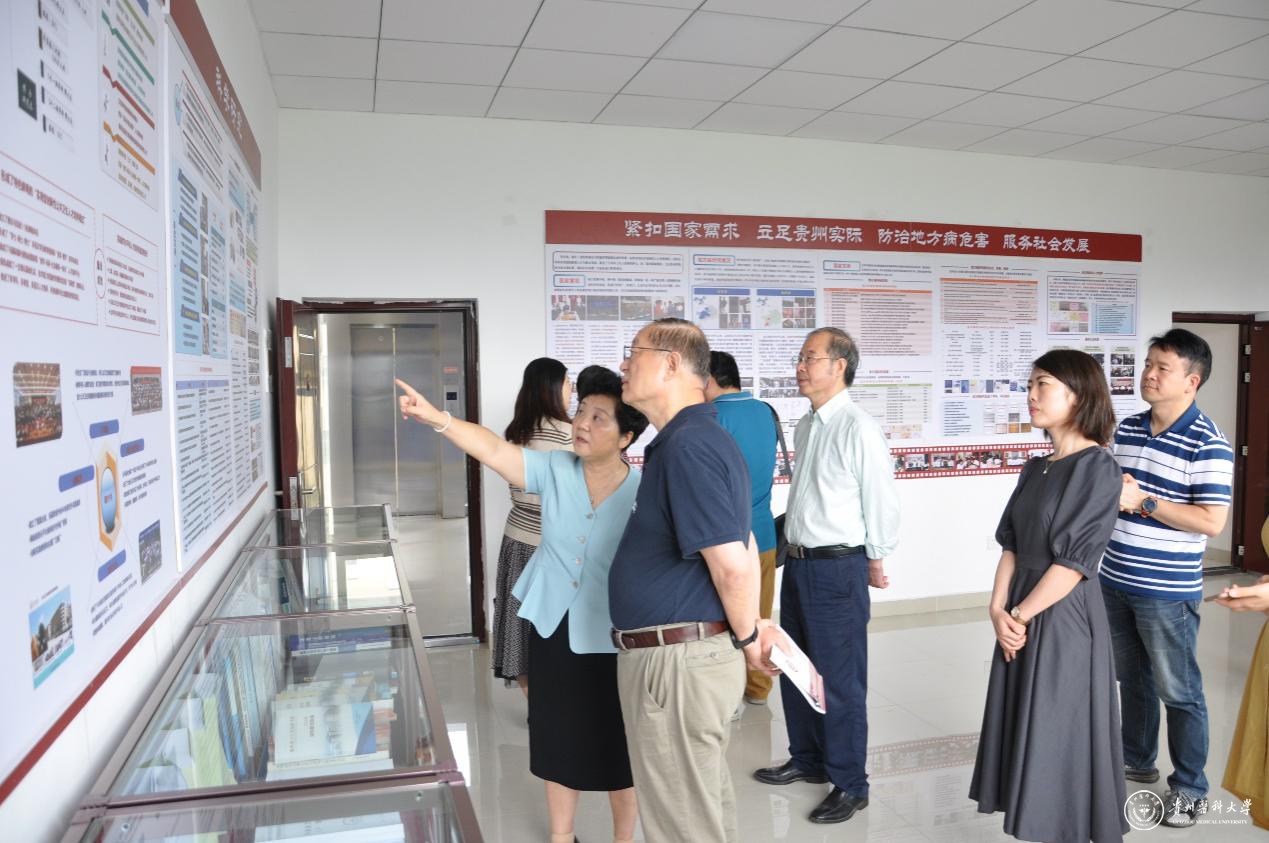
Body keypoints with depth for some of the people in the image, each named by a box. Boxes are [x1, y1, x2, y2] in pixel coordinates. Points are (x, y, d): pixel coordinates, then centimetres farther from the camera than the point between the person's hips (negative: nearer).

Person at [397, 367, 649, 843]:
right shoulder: (554, 470, -8)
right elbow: (493, 450, -19)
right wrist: (437, 419, -32)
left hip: (612, 640, -3)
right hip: (554, 628, 4)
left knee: (617, 746, 12)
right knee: (558, 738, 19)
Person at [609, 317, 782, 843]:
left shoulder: (687, 446, -21)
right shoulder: (697, 438, 12)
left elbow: (732, 564, -25)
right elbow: (745, 544, 18)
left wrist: (746, 637, -8)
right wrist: (751, 628, 18)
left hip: (676, 661, -10)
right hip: (696, 651, 10)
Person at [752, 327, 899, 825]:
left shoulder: (859, 429, -17)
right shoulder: (805, 427, 9)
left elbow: (882, 502, -13)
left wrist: (875, 562, -3)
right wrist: (796, 547, 17)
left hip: (837, 568, -8)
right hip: (798, 561, 9)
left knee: (839, 681, 3)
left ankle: (849, 785, 21)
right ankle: (806, 760, 39)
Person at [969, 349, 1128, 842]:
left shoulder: (1096, 467, -13)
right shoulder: (1035, 468, 9)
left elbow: (1074, 561, -17)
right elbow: (1011, 544, 7)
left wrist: (1020, 615, -11)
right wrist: (998, 610, -5)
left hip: (1064, 618, -7)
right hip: (1021, 618, 7)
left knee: (1058, 737, 4)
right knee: (1025, 730, 15)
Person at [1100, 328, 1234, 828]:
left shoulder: (1207, 444, -14)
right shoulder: (1126, 429, 6)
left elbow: (1212, 522, -19)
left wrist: (1143, 502, -22)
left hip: (1168, 591, -6)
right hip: (1114, 582, 6)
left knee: (1179, 691, 7)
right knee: (1132, 678, 20)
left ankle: (1190, 788, 23)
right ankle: (1137, 761, 38)